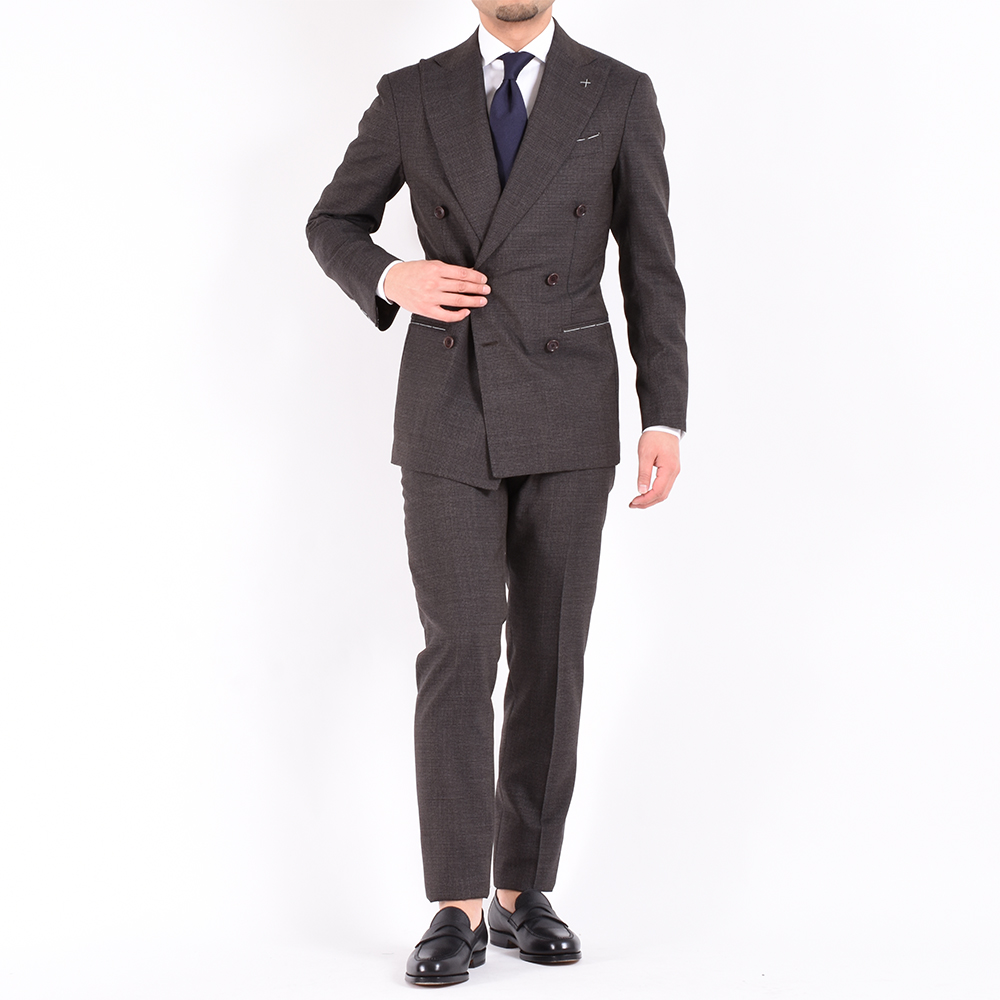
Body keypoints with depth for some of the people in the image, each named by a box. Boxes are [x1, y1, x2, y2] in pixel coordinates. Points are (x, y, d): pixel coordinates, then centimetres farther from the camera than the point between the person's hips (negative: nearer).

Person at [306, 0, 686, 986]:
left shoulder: (619, 95, 3)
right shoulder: (412, 96, 5)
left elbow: (650, 271, 3)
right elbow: (332, 225, 14)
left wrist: (665, 421, -6)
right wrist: (391, 279, -11)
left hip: (566, 418, 1)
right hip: (448, 415, 0)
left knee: (548, 656, 3)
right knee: (458, 654, -9)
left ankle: (524, 891, 15)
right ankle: (458, 911, -3)